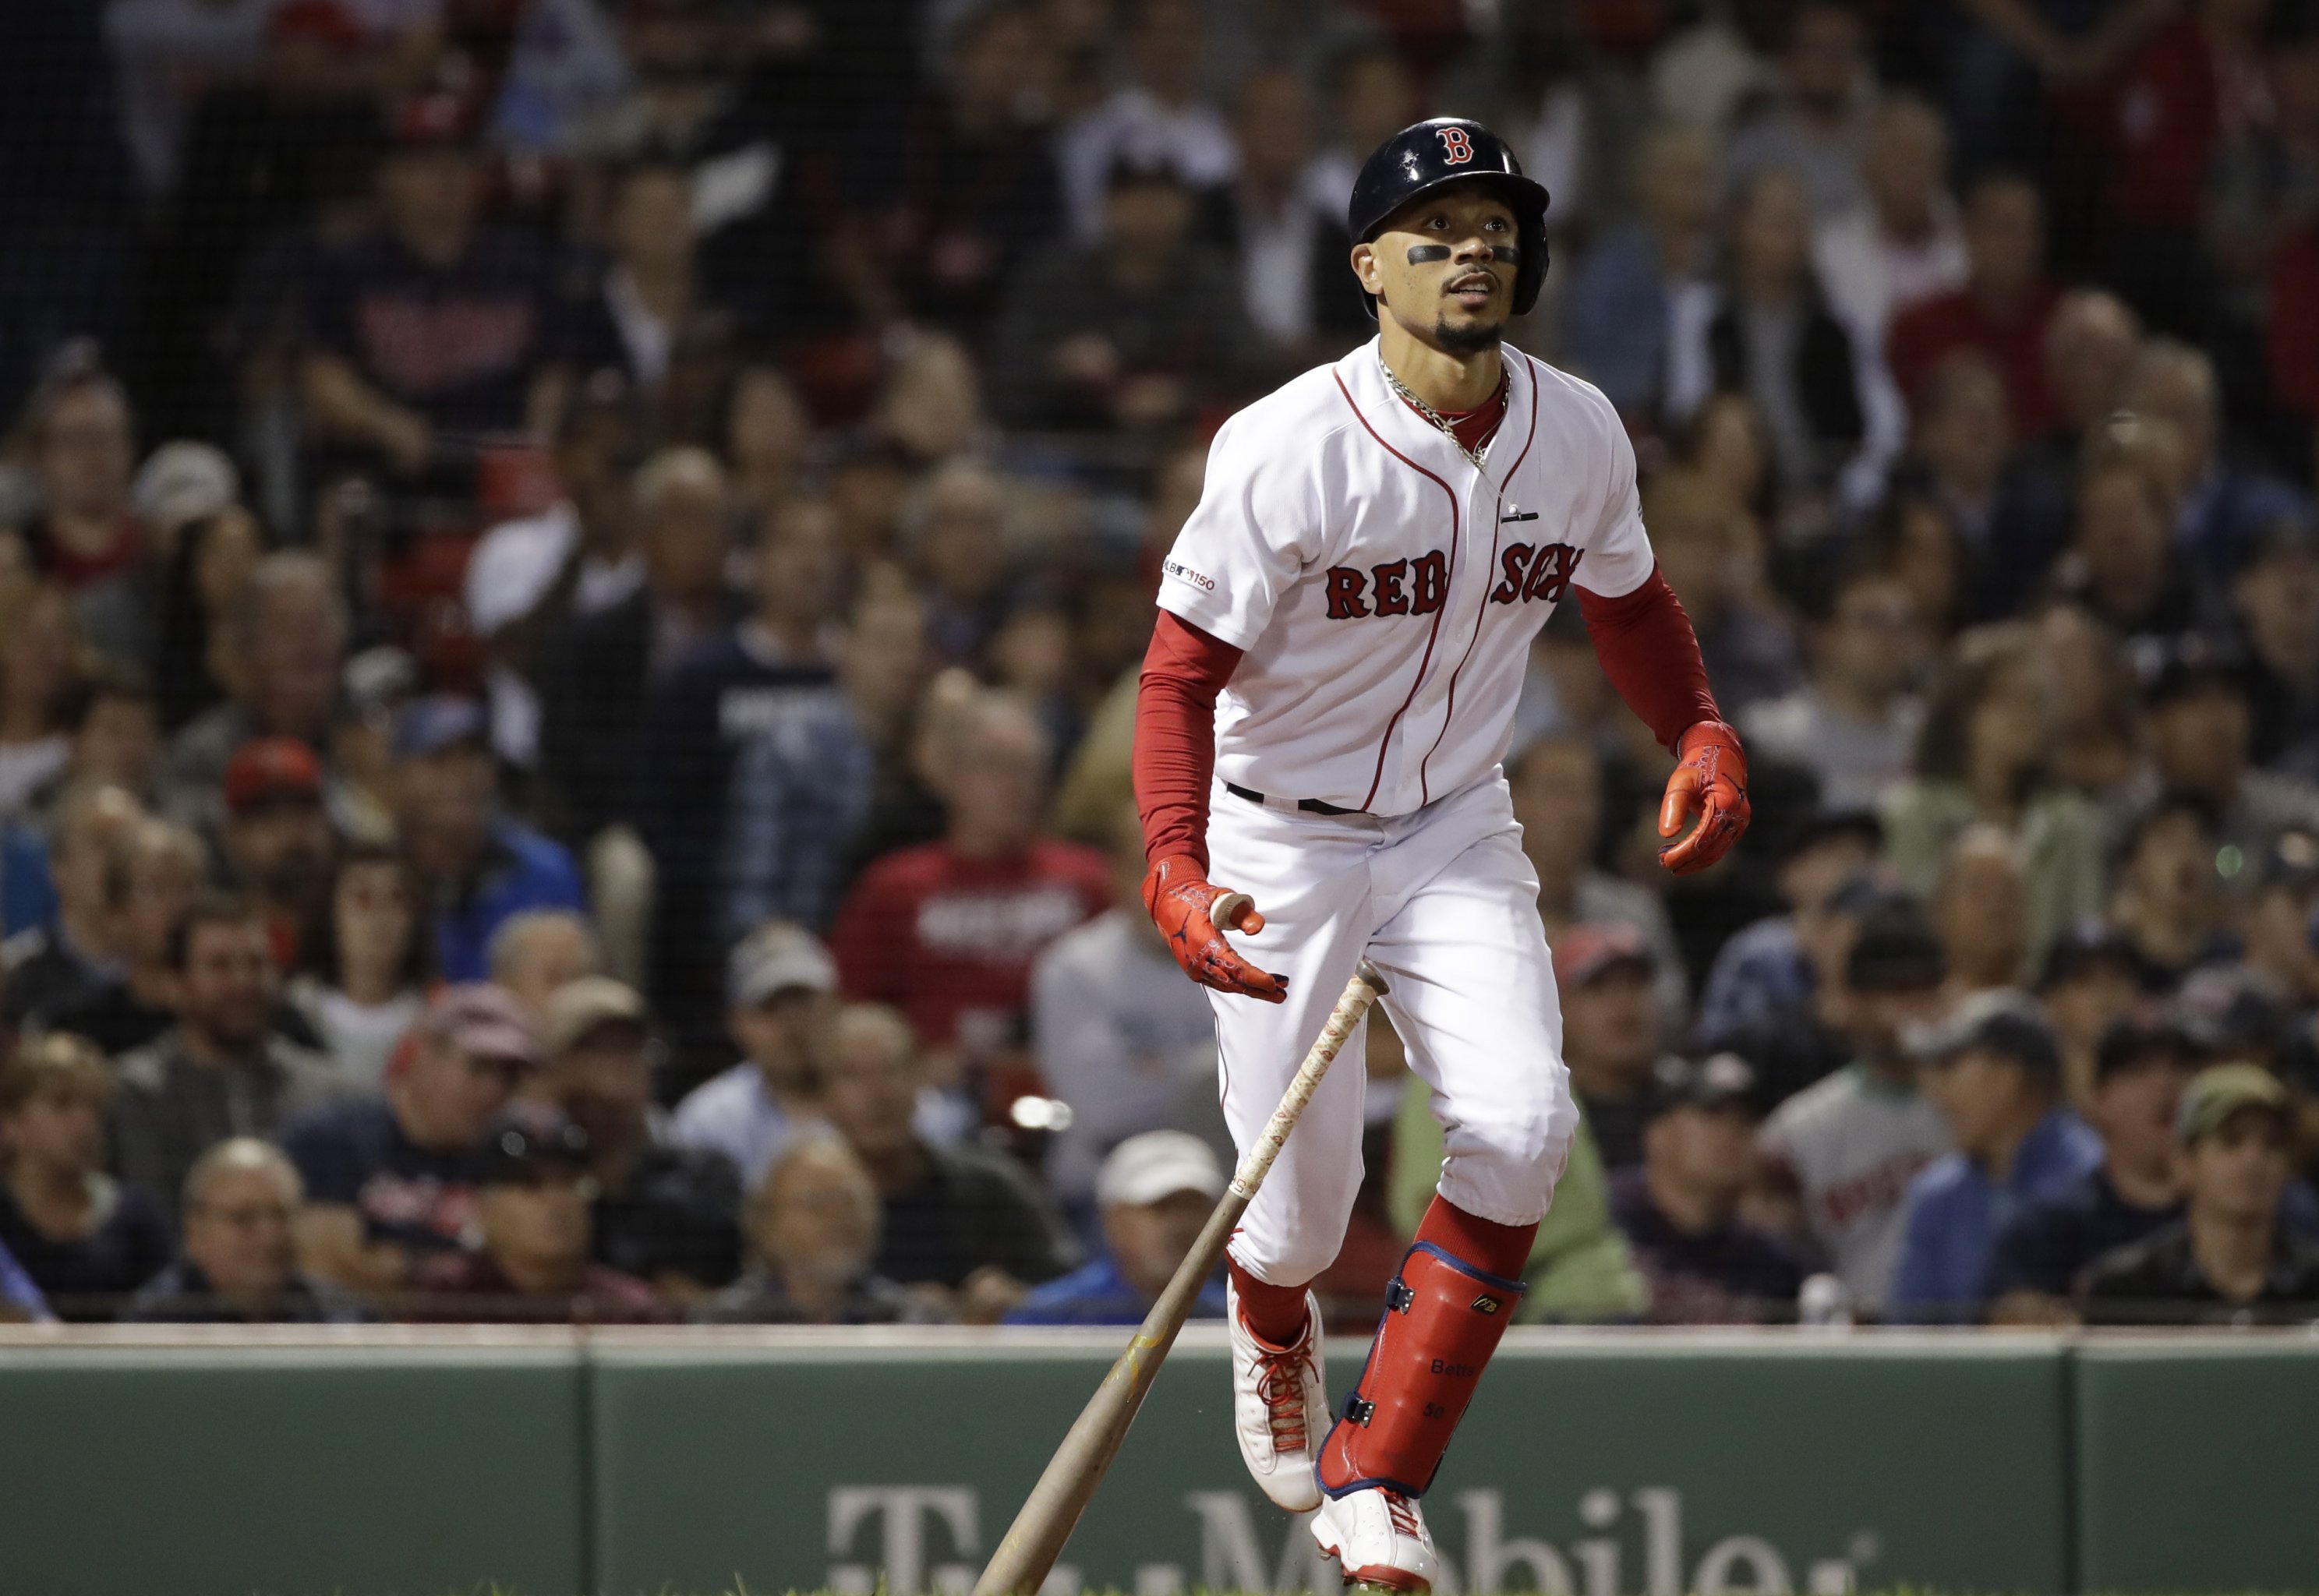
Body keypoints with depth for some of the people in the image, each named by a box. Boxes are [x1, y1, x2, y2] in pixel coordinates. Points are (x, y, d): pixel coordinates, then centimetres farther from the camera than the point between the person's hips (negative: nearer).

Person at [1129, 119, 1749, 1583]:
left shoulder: (1579, 434, -6)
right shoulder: (1292, 450, -21)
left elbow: (1626, 596, 15)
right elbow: (1183, 670, -19)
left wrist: (1702, 736, -3)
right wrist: (1176, 872, -33)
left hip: (1457, 832, 3)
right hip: (1282, 839, -3)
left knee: (1522, 1130, -20)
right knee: (1304, 1215, -2)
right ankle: (1271, 1327, 40)